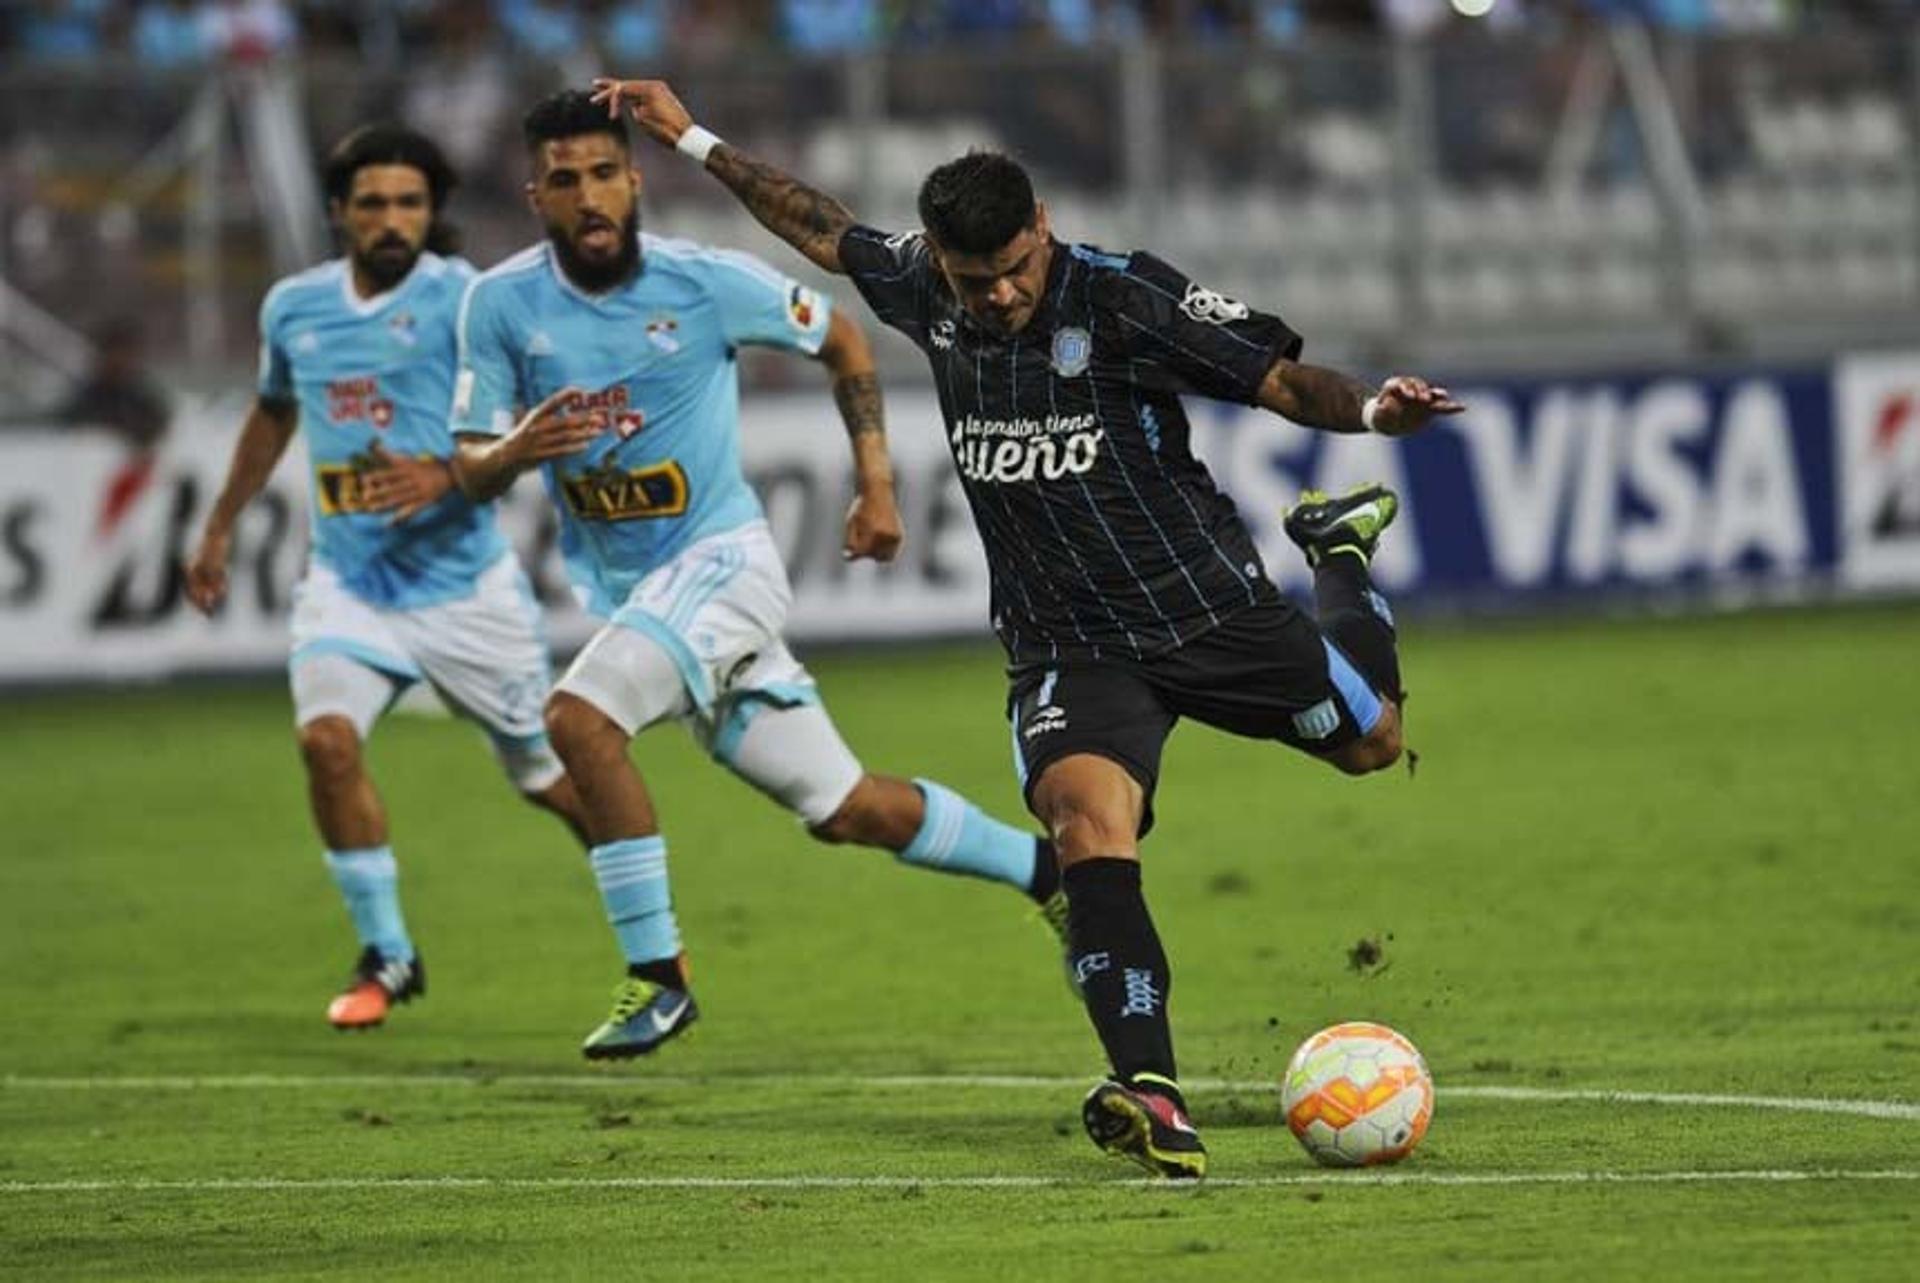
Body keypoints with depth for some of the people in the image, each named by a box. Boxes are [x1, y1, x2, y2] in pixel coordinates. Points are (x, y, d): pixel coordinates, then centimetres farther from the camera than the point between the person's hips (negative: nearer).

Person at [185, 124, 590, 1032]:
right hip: (347, 578, 3)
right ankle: (385, 956, -6)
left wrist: (444, 474, -36)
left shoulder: (459, 299, -11)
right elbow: (274, 412, 25)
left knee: (548, 774, 6)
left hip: (459, 577, -3)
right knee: (327, 736, -21)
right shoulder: (292, 308, 5)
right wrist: (220, 528, 29)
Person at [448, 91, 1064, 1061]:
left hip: (720, 556, -4)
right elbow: (468, 473, -2)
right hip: (617, 586, 4)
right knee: (847, 810, 8)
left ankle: (656, 973, -17)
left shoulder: (706, 282, -11)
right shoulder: (501, 305, -5)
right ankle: (1045, 868, 30)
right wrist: (515, 450, -25)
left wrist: (876, 485, 3)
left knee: (578, 715, -29)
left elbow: (841, 342, 6)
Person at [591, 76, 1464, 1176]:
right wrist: (693, 140, 20)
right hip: (1069, 649, 2)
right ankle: (1151, 1094, -40)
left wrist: (1370, 412, -37)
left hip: (1211, 611, -2)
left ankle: (1343, 550, 52)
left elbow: (1278, 378, -17)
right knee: (1090, 820, -28)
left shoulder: (1126, 300, -17)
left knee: (1370, 740, 19)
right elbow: (822, 229, 16)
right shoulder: (924, 291, -3)